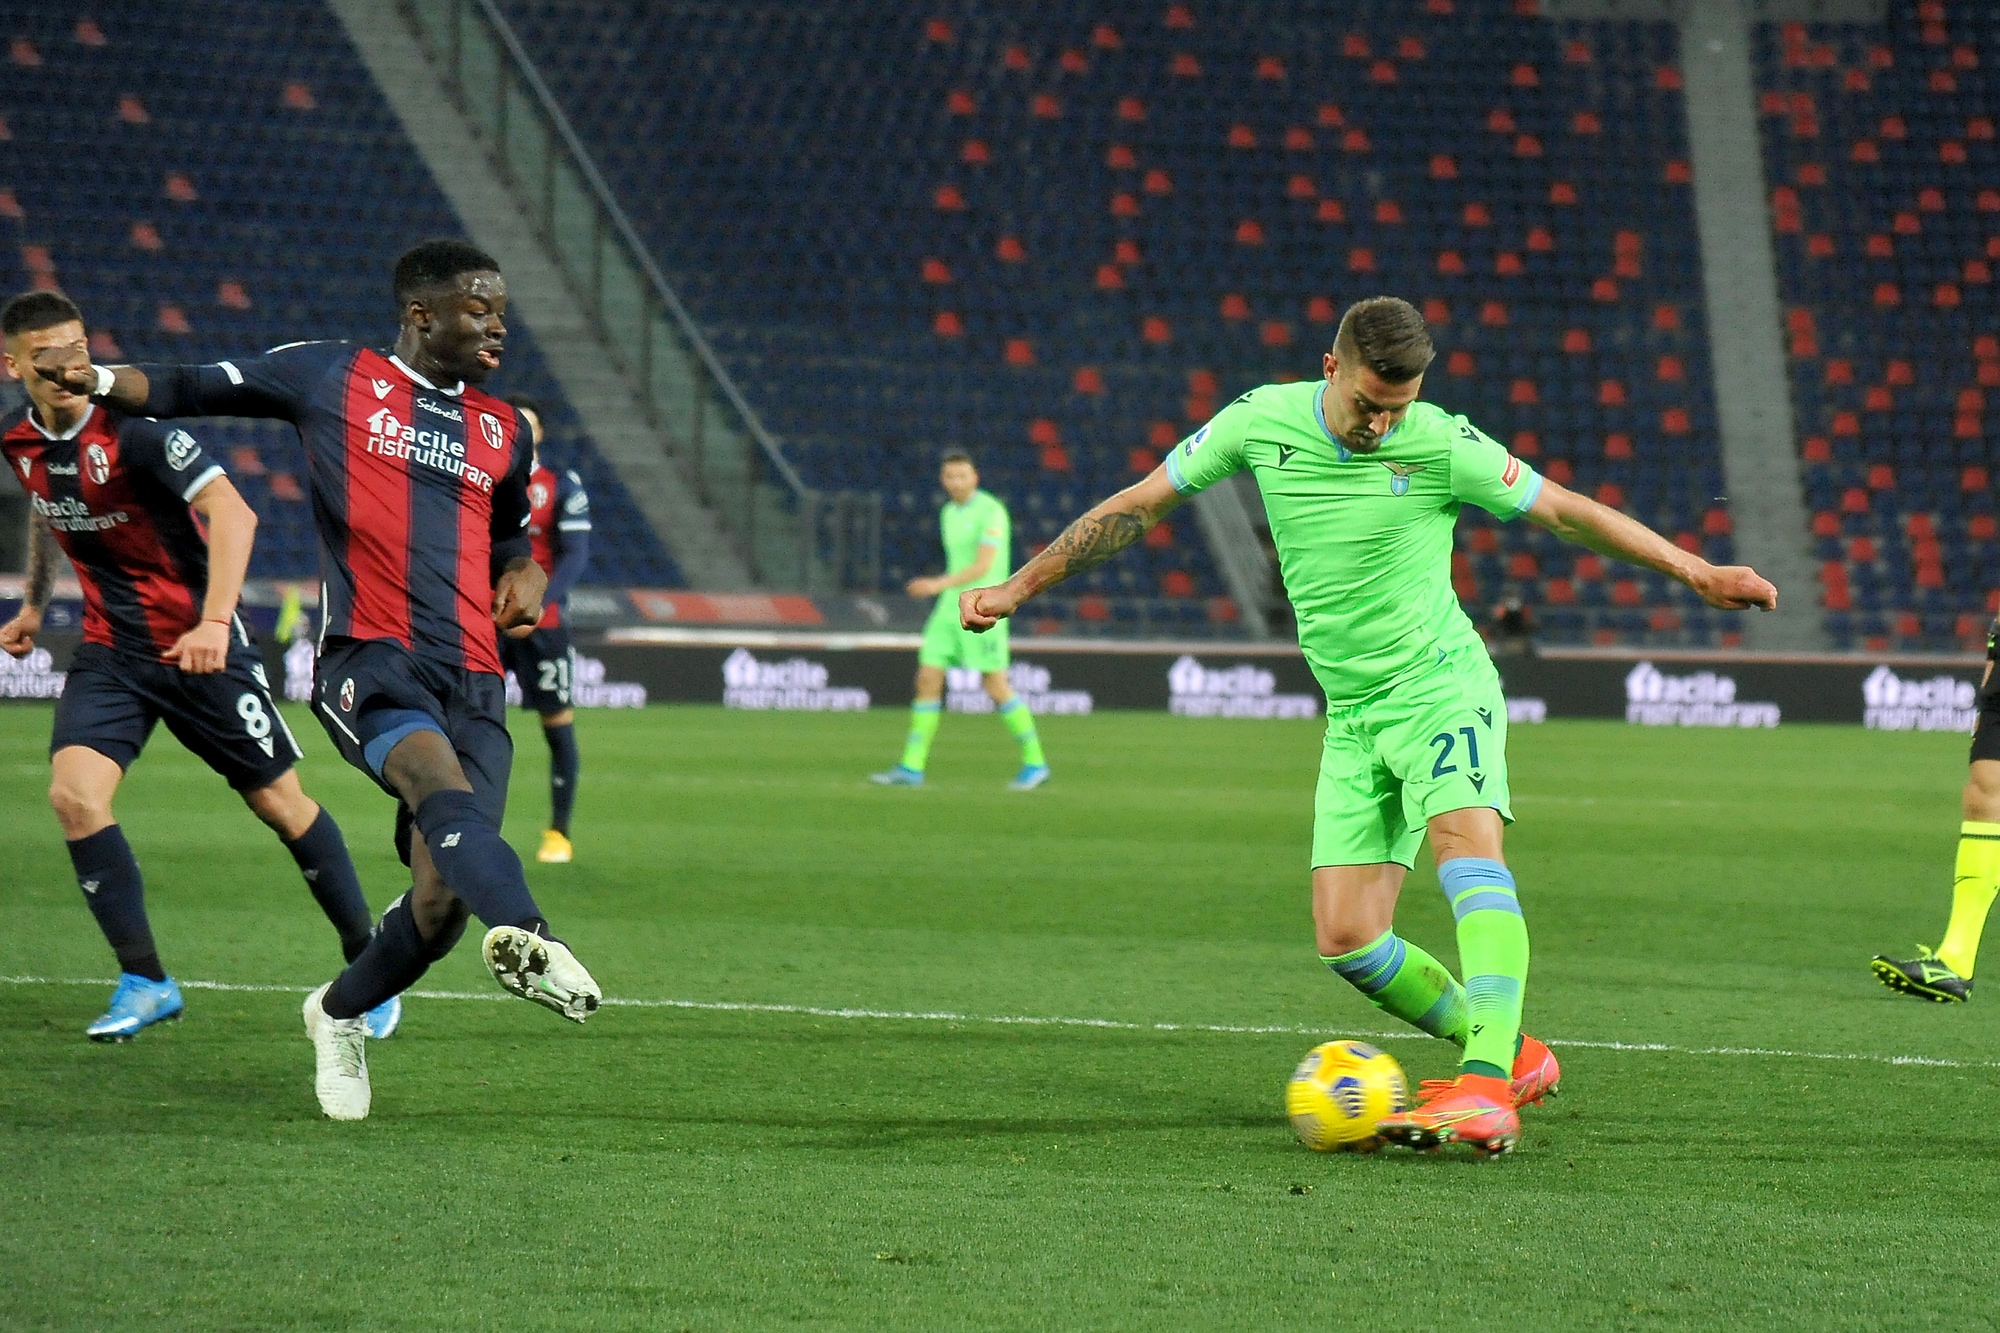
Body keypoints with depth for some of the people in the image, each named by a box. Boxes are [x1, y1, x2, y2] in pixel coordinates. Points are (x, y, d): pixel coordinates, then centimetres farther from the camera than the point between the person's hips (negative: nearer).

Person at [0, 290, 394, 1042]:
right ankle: (144, 983, -5)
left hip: (197, 643, -5)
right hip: (110, 650, 5)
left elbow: (232, 513, -30)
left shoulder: (133, 429, -22)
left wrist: (214, 622, -40)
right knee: (73, 795, -16)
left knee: (278, 802, 3)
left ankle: (369, 969, 20)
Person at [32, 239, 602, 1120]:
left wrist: (526, 575, 15)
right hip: (368, 659, -5)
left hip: (470, 683, 5)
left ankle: (339, 1014, 23)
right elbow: (193, 392, 15)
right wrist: (98, 379, -1)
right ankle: (524, 935, -64)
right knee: (440, 777, -36)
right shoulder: (330, 378, 9)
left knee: (440, 907, -7)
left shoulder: (503, 433, 23)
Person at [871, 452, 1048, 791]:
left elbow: (983, 566, -21)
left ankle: (1034, 762, 5)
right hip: (949, 610, 8)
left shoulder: (991, 512, -12)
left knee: (996, 687, -7)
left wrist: (940, 584, -30)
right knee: (928, 680, 0)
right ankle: (911, 768, 1)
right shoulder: (949, 513, 15)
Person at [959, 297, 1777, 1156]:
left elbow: (1566, 511, -4)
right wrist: (1020, 587, 10)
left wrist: (1695, 572, -7)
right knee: (1345, 941, -4)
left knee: (1464, 841, -32)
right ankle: (1514, 1058, 14)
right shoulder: (1261, 422, -1)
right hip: (1354, 717, 5)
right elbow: (1137, 506, 8)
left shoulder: (1440, 445, -11)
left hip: (1440, 685, -5)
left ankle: (1486, 1090, -42)